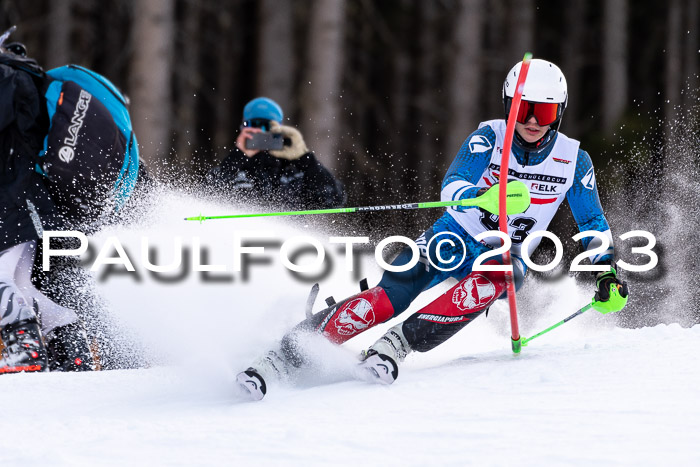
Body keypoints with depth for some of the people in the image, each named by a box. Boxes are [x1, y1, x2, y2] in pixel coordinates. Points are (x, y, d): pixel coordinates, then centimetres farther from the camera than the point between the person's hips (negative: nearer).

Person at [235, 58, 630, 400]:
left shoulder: (574, 160, -6)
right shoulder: (490, 137, -12)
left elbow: (594, 223, 7)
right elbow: (451, 187, -26)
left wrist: (608, 271, -6)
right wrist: (481, 196, -48)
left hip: (505, 258, 1)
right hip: (456, 240, -1)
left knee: (493, 283, -37)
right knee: (386, 301, -24)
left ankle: (397, 344, -37)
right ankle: (285, 356, -23)